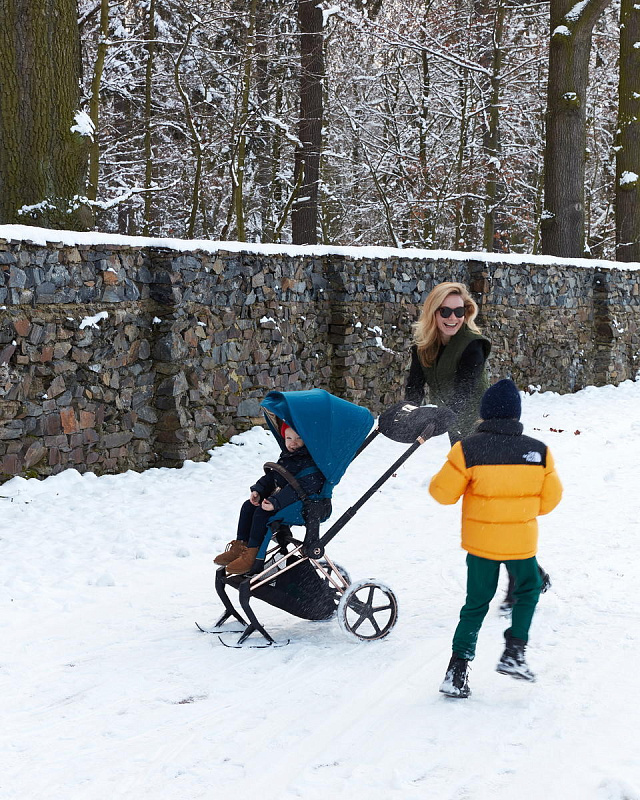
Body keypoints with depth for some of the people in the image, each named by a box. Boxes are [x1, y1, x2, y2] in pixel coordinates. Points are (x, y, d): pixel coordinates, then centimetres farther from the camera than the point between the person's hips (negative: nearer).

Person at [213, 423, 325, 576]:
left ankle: (252, 554, -20)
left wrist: (275, 502, -35)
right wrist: (257, 490, 1)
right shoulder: (286, 457, 13)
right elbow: (271, 476, 20)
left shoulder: (310, 462, -20)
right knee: (248, 506, 3)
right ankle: (240, 547, 5)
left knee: (262, 512, -25)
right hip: (277, 496, 10)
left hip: (298, 504, -10)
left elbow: (300, 487, -30)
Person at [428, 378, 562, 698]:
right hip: (521, 541, 0)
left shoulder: (467, 450, -14)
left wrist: (439, 479, 14)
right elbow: (550, 498, 3)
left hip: (480, 540, 0)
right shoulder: (539, 452, -7)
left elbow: (443, 492, -7)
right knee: (528, 589, 26)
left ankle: (458, 669, 7)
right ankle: (514, 652, 16)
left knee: (476, 603, 13)